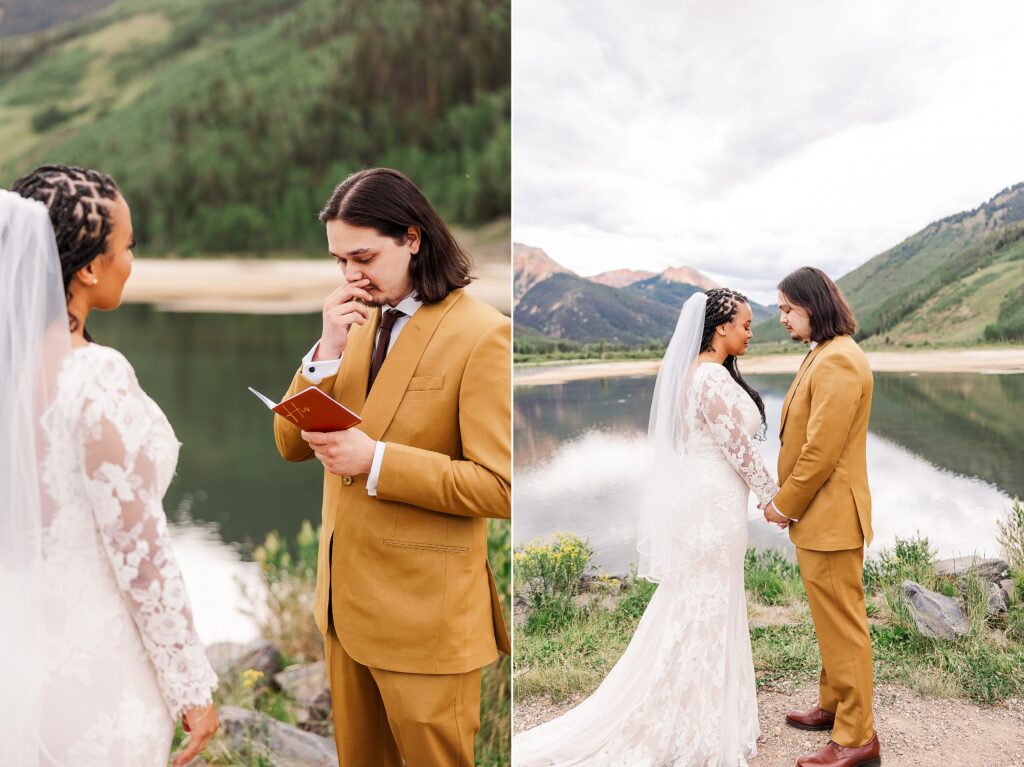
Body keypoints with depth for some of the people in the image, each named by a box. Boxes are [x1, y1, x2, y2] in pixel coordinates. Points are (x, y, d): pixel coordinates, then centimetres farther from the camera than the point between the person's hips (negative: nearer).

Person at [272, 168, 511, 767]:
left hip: (426, 616, -7)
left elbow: (501, 487, -20)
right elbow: (292, 445, 3)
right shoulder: (359, 321, 6)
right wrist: (328, 352, -12)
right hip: (346, 597, 7)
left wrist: (376, 460, -25)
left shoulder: (482, 334, -16)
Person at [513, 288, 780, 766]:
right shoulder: (714, 379, -20)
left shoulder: (690, 371, 10)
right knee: (703, 615, 2)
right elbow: (740, 449, -18)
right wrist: (774, 499, -5)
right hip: (711, 507, -10)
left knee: (690, 613, 17)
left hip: (694, 501, 10)